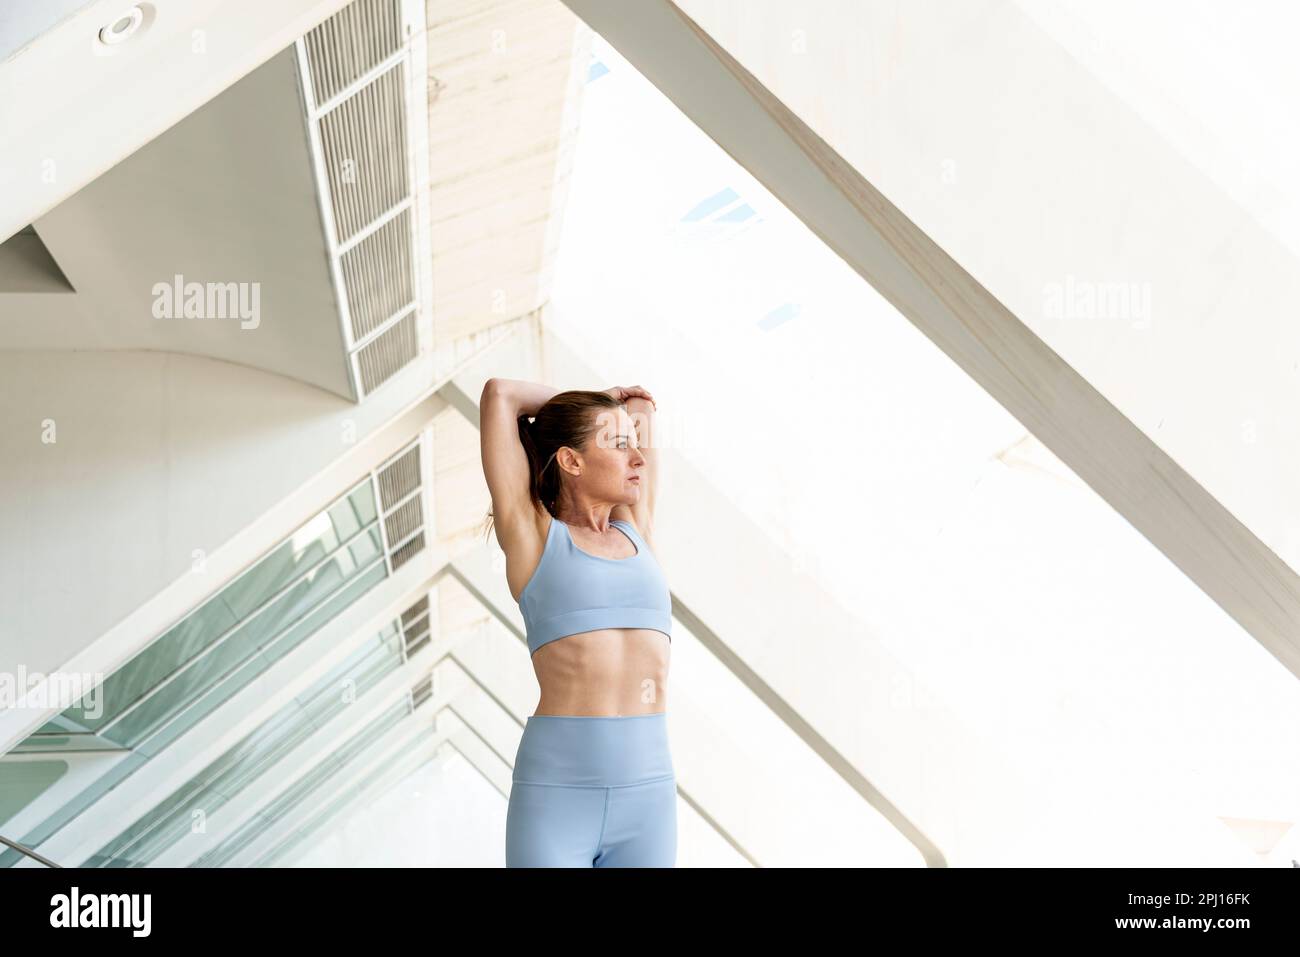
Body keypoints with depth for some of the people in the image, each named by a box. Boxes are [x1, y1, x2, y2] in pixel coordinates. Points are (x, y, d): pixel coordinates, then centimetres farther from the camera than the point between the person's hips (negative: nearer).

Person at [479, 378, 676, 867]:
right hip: (557, 795, -4)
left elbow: (643, 408, 25)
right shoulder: (532, 536, 2)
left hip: (649, 794, 5)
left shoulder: (636, 533, 14)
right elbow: (499, 393, 4)